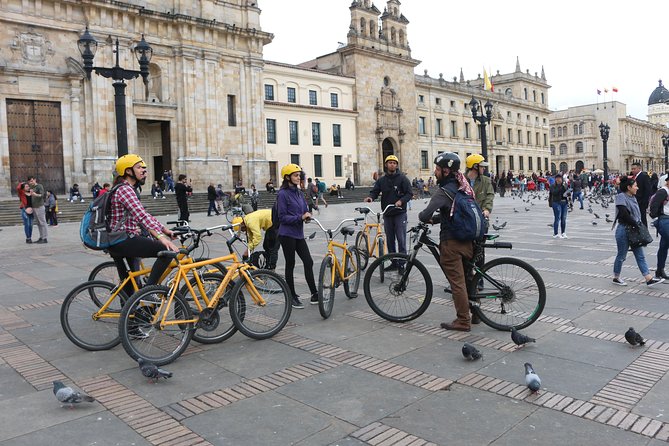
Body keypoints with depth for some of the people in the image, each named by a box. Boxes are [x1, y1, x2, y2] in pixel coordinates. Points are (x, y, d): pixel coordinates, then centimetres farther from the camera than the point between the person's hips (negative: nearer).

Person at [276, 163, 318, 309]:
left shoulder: (299, 193, 11)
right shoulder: (283, 194, -10)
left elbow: (304, 209, 17)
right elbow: (283, 217, -14)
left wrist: (308, 215, -6)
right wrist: (300, 217, -22)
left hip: (299, 234, 6)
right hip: (287, 235, -6)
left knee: (308, 262, 2)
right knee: (290, 265, 3)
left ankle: (314, 294, 9)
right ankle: (292, 297, 15)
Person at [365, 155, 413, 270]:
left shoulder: (402, 178, -2)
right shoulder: (381, 180, 10)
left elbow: (410, 193, -6)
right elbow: (375, 191, 3)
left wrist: (401, 201, -24)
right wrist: (371, 197, -20)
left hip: (400, 213, -4)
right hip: (387, 214, 4)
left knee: (401, 239, -6)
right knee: (390, 240, 9)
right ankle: (394, 262, 19)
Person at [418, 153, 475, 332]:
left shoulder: (444, 191, -17)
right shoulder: (462, 188, 11)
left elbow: (425, 215, -25)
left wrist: (423, 217, -3)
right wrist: (435, 219, 12)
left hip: (451, 242, -9)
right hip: (467, 240, 9)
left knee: (456, 282, -1)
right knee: (467, 278, 21)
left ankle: (463, 321, 6)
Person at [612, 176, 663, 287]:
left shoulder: (633, 197, 12)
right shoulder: (621, 197, -15)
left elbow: (637, 213, 15)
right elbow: (624, 214, -25)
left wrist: (639, 224, 0)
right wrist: (635, 224, -17)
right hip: (624, 230, -9)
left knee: (640, 256, 8)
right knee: (621, 255, 4)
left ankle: (649, 279, 10)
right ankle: (616, 278, 19)